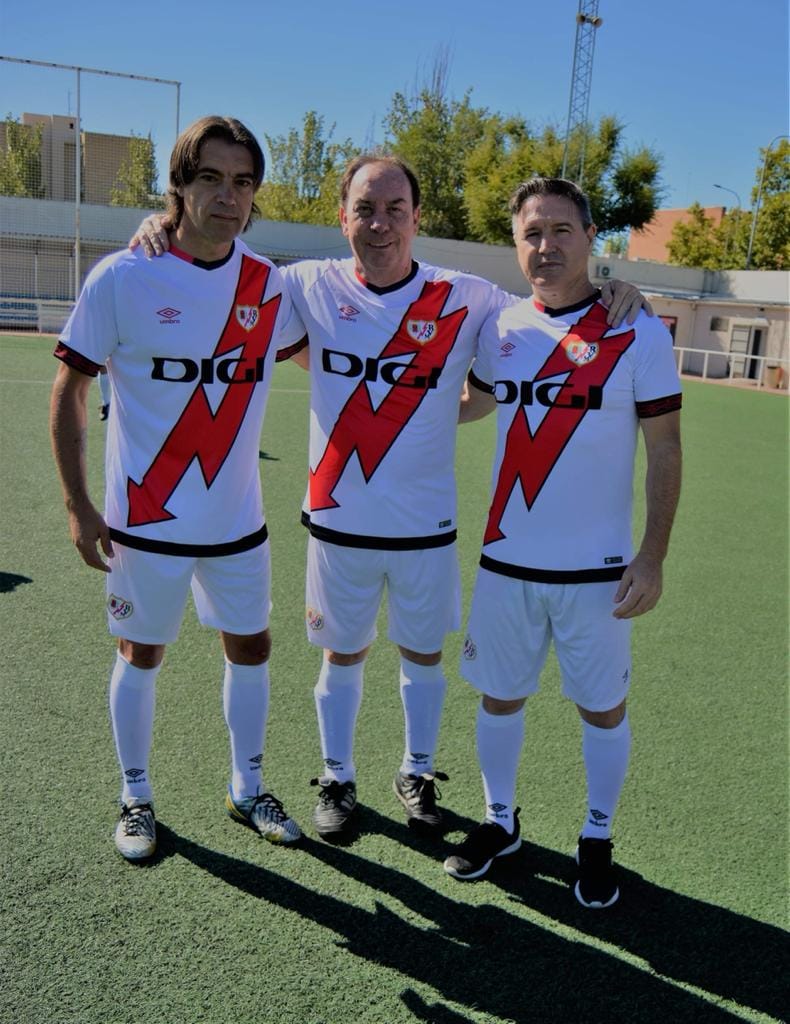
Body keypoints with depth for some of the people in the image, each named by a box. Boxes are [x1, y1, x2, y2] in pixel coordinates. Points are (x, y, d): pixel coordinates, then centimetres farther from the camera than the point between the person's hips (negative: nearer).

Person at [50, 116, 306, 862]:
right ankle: (135, 799, 32)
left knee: (250, 646, 13)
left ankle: (246, 789, 34)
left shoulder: (268, 285, -3)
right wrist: (77, 504, -10)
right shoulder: (122, 278, -13)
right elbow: (69, 387, -7)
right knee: (141, 653, 11)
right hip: (145, 519, -3)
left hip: (237, 518, 4)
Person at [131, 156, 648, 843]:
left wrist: (615, 291, -20)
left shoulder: (468, 300, -7)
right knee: (342, 655, 16)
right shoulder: (312, 286, -5)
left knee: (423, 655, 17)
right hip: (339, 521, 0)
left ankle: (418, 774, 40)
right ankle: (337, 781, 37)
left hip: (426, 525, 0)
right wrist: (162, 228, -9)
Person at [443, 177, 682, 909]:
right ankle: (499, 822, 37)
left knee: (602, 706, 11)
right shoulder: (501, 329, 2)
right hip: (506, 561, 3)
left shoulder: (639, 333, -8)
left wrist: (652, 556, -10)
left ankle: (597, 840, 34)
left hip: (596, 568, -3)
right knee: (499, 696, 15)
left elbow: (664, 450, -6)